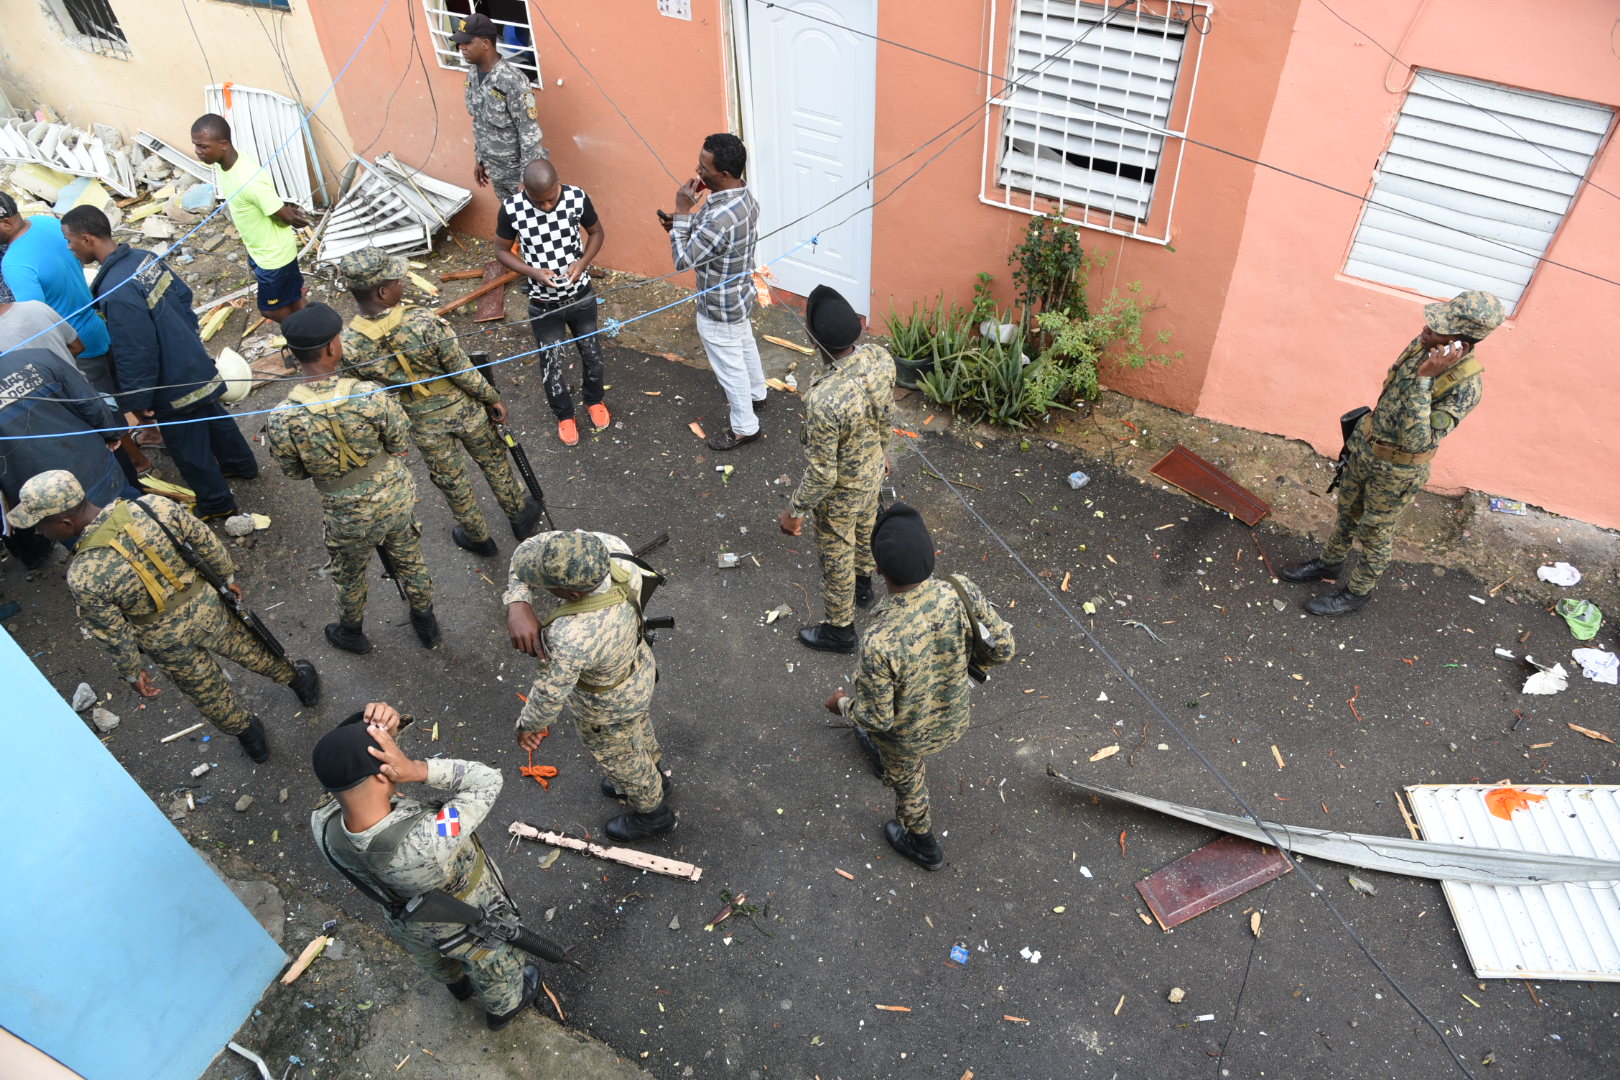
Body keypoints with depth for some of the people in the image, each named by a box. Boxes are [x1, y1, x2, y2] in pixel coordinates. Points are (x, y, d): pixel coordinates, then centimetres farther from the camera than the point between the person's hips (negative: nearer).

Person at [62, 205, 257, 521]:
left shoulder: (116, 292, -31)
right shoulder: (144, 257, -5)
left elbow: (135, 353, -27)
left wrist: (137, 400, -14)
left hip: (173, 383, -8)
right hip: (195, 364, 9)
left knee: (188, 448, 11)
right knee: (214, 416, 29)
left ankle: (216, 503, 27)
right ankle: (242, 464, 50)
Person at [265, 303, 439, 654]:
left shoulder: (282, 419, -25)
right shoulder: (368, 394, -27)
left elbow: (295, 473, -6)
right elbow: (401, 446, -12)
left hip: (348, 514, 0)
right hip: (397, 496, 1)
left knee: (349, 575, 28)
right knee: (410, 560, 27)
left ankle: (352, 633, 55)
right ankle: (426, 624, 50)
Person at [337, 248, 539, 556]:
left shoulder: (350, 345, -22)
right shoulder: (424, 321, -30)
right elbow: (463, 371, -20)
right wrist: (492, 399, -3)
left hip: (424, 424, 2)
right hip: (463, 409, -1)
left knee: (451, 479, 24)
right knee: (493, 460, 26)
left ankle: (477, 536, 46)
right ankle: (520, 513, 48)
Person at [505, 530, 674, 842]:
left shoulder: (572, 639, -48)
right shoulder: (609, 545, -33)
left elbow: (551, 694, -27)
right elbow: (530, 548, -21)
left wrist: (529, 725, -5)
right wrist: (518, 604, -38)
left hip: (610, 705, -6)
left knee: (619, 757, 27)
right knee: (638, 727, 36)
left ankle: (652, 811, 58)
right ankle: (655, 777, 67)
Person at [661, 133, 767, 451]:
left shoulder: (721, 218, -39)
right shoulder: (742, 191, -10)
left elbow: (683, 260, -28)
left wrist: (682, 211, -25)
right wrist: (685, 222, -4)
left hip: (719, 308, -9)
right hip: (740, 294, 9)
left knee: (729, 366, 12)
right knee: (745, 346, 31)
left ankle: (744, 427, 32)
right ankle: (755, 395, 57)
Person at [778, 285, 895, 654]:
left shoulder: (824, 400, -43)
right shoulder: (880, 357, -21)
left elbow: (822, 472, -30)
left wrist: (796, 511, -13)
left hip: (841, 489, -7)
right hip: (873, 470, 7)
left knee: (836, 555, 19)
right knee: (864, 529, 34)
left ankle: (839, 629, 43)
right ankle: (863, 585, 64)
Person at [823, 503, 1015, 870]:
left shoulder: (880, 641, -43)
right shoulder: (961, 591, -31)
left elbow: (877, 717, -27)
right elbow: (1004, 647, -15)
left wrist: (843, 705, -5)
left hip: (910, 734, -4)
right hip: (953, 716, 5)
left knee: (906, 781, 30)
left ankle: (922, 844, 58)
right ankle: (881, 754, 73)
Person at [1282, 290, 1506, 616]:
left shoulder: (1466, 385, -33)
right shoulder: (1422, 345, -11)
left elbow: (1416, 440, -39)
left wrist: (1423, 379, -42)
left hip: (1396, 472, -6)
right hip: (1364, 448, 7)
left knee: (1375, 532, 15)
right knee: (1348, 511, 27)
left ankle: (1356, 592, 37)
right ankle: (1330, 562, 50)